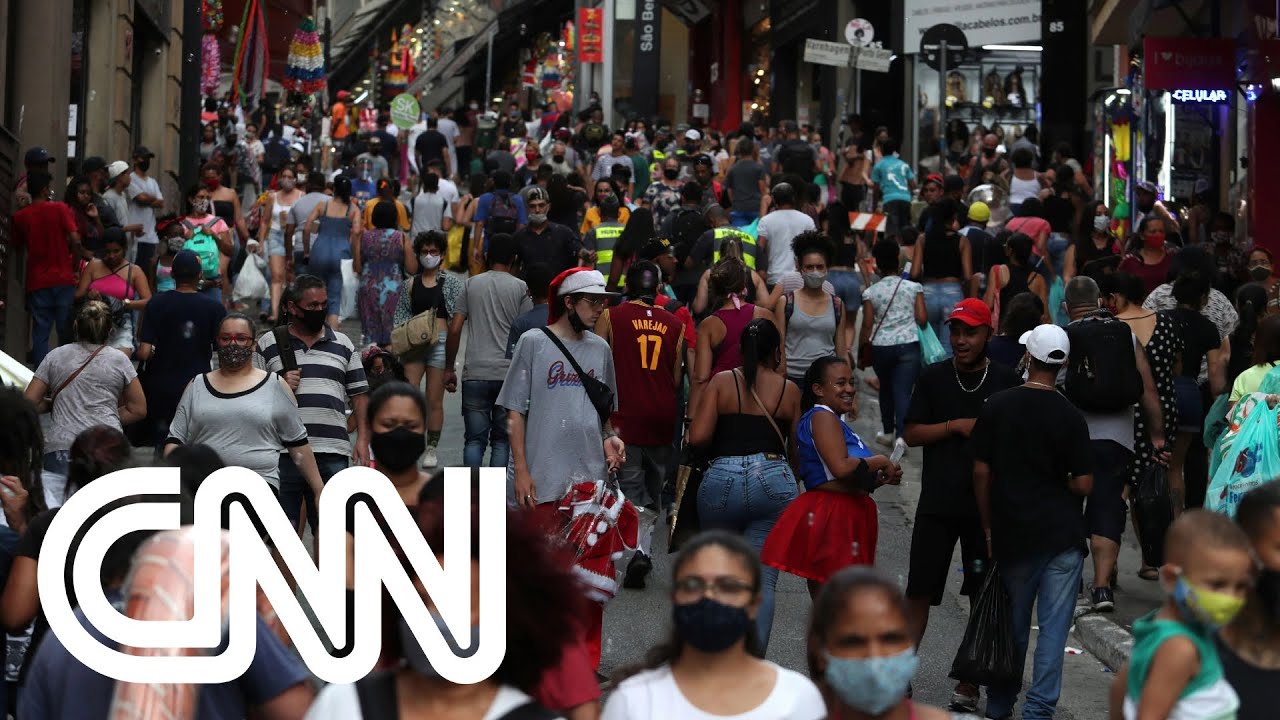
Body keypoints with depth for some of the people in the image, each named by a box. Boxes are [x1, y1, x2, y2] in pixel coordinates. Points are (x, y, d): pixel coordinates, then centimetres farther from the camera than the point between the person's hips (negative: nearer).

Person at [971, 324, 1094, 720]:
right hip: (1061, 535, -3)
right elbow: (1084, 483, -10)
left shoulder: (997, 406, -3)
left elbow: (981, 471, -1)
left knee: (1013, 623, 16)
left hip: (1011, 534, 3)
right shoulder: (1069, 416, -9)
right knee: (1053, 625, 3)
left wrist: (989, 528, 8)